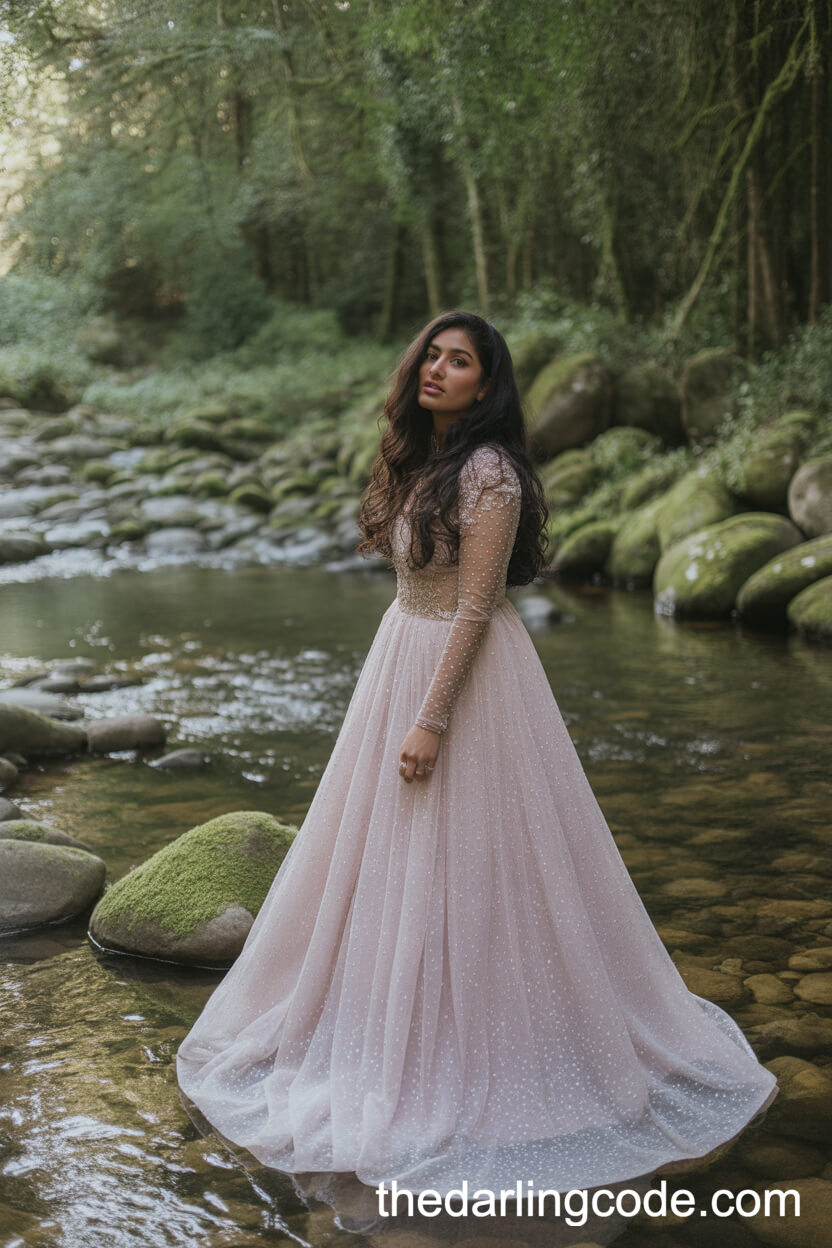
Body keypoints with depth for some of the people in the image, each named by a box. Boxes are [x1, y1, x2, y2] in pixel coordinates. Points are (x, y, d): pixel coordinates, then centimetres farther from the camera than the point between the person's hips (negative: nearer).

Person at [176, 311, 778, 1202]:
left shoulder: (488, 471, -18)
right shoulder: (415, 458, 10)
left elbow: (476, 606, -21)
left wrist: (431, 719, -22)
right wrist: (396, 689, 19)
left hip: (467, 673, -9)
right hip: (402, 654, 9)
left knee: (461, 863, 0)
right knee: (394, 854, 18)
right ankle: (401, 1024, 36)